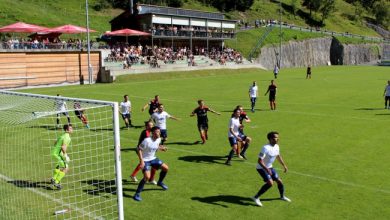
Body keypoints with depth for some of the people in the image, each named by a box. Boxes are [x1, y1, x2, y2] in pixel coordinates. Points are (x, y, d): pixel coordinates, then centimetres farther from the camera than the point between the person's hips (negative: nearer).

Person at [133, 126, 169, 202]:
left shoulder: (158, 139, -4)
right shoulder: (147, 141, -26)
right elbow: (139, 150, -21)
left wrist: (161, 148, -3)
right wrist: (141, 161, -27)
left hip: (153, 158, 8)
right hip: (145, 160, -8)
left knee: (165, 168, 9)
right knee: (147, 177, -24)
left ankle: (160, 182, 36)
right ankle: (137, 194, -11)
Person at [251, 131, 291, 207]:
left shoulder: (276, 146, -2)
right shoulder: (266, 148, -28)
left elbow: (278, 156, 18)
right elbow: (259, 161, -28)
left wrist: (284, 165, 17)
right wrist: (266, 169, -36)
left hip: (269, 167, 8)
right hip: (261, 168, -8)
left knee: (279, 181, 10)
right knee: (270, 183, -22)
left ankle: (282, 196, 37)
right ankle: (256, 197, -12)